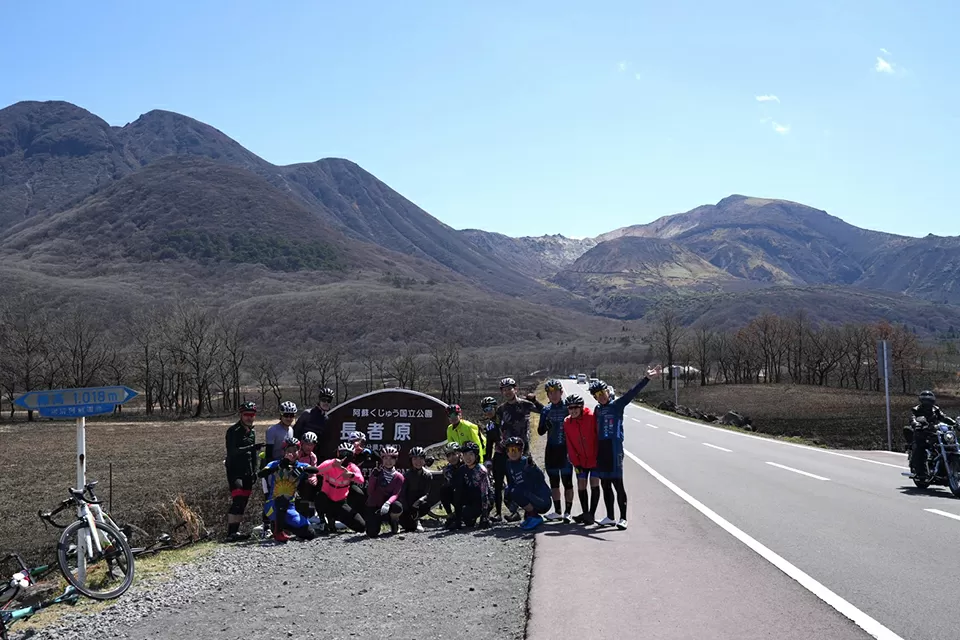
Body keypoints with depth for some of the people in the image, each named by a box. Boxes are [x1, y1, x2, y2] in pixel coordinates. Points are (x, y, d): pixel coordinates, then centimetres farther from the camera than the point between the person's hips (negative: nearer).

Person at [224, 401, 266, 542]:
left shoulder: (252, 432, 15)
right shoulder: (233, 431, -8)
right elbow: (232, 451, -21)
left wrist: (255, 470, 12)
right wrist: (252, 447, -30)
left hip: (247, 471, 7)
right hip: (235, 471, -7)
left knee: (244, 501, 6)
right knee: (237, 501, -17)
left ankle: (235, 531, 11)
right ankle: (231, 533, -17)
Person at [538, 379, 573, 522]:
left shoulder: (568, 408, -6)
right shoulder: (546, 410, 8)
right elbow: (540, 431, 9)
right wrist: (546, 426, -14)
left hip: (566, 449, -5)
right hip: (551, 450, 5)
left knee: (567, 482, -2)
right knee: (554, 482, 11)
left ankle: (567, 512, 4)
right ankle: (557, 511, 21)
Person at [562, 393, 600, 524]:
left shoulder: (591, 417, -17)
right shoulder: (567, 422, -5)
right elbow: (569, 445, 0)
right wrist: (575, 462, -2)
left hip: (595, 459, -4)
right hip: (580, 460, 4)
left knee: (594, 484, -1)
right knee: (581, 485, 4)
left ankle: (591, 514, 5)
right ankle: (585, 513, 15)